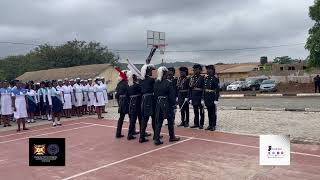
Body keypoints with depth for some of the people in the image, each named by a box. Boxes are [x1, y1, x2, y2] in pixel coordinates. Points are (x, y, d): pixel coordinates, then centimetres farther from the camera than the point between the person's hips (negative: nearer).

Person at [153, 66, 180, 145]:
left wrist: (158, 101, 15)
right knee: (170, 120, 12)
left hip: (158, 103, 5)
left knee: (158, 121, 8)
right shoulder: (168, 83, -13)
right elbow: (171, 95, -12)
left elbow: (155, 94, 7)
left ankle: (157, 139, 4)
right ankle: (172, 137, 26)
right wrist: (173, 105, -5)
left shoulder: (156, 83, 3)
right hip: (167, 103, -5)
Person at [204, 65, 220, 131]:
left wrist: (216, 100, -17)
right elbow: (204, 89, 11)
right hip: (207, 97, 6)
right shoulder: (206, 79, 10)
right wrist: (203, 98, 9)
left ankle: (213, 126, 8)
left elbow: (217, 90, -12)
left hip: (212, 97, -6)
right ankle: (210, 125, 18)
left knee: (213, 112, 1)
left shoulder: (215, 79, -9)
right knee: (209, 112, 11)